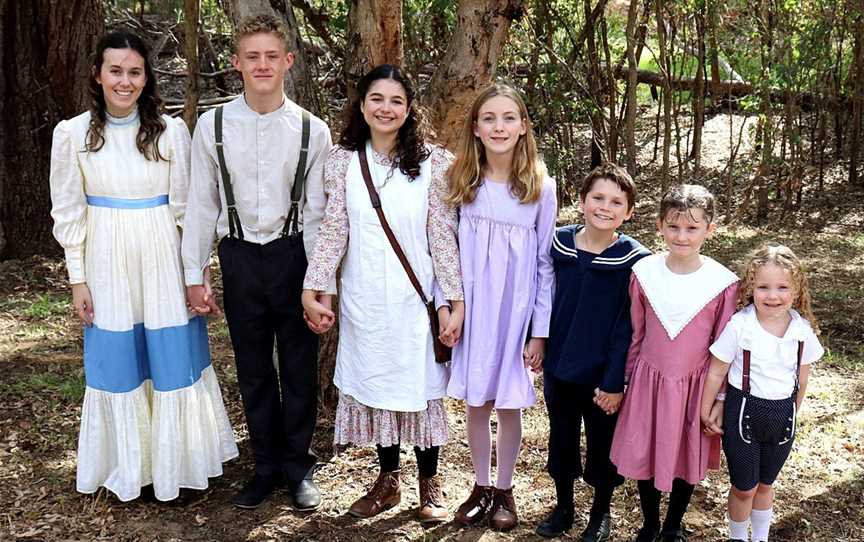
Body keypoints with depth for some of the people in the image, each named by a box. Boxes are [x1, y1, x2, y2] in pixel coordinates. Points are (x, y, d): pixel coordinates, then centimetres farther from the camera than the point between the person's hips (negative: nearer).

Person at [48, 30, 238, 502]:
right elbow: (68, 212, 2)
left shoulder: (171, 130, -5)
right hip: (108, 263, 1)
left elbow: (187, 206, -1)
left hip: (163, 262, 0)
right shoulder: (72, 133, -3)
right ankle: (132, 465, 29)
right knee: (119, 365, 10)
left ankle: (175, 461, 27)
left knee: (172, 361, 8)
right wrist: (78, 279, 0)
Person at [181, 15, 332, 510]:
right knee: (253, 370, 13)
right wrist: (195, 275, 2)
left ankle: (297, 468, 27)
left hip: (294, 255, -1)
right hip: (239, 258, 2)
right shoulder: (213, 126, -2)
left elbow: (317, 211, -3)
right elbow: (201, 204, 2)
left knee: (299, 369, 9)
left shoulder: (313, 130, -6)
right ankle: (267, 467, 30)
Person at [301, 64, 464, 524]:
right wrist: (314, 288, -6)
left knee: (421, 386, 9)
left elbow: (443, 237, -6)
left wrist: (453, 300, -7)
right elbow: (333, 230, -1)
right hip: (364, 298, 2)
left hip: (415, 297, -2)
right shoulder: (343, 161, -1)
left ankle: (429, 483, 28)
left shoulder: (433, 162, -6)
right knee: (374, 385, 12)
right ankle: (388, 480, 31)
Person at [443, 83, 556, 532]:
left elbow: (546, 263, -3)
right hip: (471, 308, 1)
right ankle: (481, 487, 29)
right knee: (476, 403, 11)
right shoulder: (461, 182, -2)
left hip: (516, 311, -1)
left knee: (510, 404, 8)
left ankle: (504, 490, 28)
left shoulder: (540, 187, -5)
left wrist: (540, 331, -4)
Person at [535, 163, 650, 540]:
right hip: (558, 368, 3)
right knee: (561, 440, 19)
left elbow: (627, 328, -14)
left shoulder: (634, 260, -14)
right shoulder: (559, 244, -5)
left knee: (603, 446, 14)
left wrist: (615, 382, -14)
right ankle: (563, 508, 39)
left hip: (602, 377, -3)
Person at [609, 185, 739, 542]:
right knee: (644, 456, 13)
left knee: (688, 459, 16)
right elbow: (635, 333, 2)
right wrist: (630, 379, 8)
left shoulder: (723, 283, -14)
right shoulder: (644, 272, -10)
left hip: (695, 385, -1)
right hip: (649, 380, 1)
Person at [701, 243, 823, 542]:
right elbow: (716, 373, -10)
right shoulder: (739, 326, -20)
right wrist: (706, 412, -4)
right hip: (743, 412, -3)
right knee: (744, 487, 11)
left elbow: (801, 380, 5)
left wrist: (791, 414, 13)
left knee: (765, 484, 22)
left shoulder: (803, 330, -9)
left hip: (782, 415, 3)